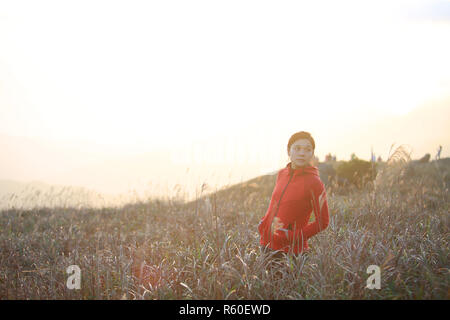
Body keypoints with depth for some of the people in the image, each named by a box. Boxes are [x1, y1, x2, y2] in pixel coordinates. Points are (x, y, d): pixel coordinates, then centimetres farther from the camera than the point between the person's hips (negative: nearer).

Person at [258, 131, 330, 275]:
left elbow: (322, 222, -8)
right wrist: (264, 224, 5)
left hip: (291, 252, -6)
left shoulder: (314, 183, -12)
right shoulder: (282, 174, 6)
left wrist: (293, 236, -15)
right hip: (267, 245, 6)